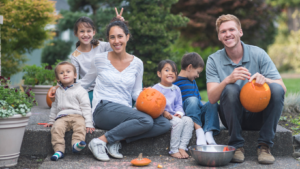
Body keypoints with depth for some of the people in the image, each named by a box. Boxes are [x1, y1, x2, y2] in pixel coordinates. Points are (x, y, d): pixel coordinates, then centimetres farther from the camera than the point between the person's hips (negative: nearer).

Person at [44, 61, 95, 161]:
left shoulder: (80, 90, 6)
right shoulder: (57, 91, 22)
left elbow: (86, 107, 1)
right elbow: (54, 107, 33)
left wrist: (88, 123, -9)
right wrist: (51, 121, 29)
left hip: (77, 115, -3)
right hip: (62, 117, 3)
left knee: (80, 126, -36)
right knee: (56, 128, -29)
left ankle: (77, 144, -54)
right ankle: (59, 150, -34)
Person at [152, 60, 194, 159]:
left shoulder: (176, 89, 14)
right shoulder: (156, 89, -4)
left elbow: (178, 104, 13)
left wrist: (179, 113, -8)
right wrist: (163, 112, -23)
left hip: (174, 116, 6)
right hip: (161, 117, -6)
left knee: (189, 120, -18)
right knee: (178, 122, -30)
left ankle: (182, 148, -19)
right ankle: (173, 150, -22)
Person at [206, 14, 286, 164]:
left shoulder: (258, 54, -4)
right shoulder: (214, 60, -3)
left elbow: (282, 88, -10)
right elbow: (212, 98, -14)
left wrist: (264, 79, -32)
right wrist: (228, 79, -33)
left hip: (258, 115, 1)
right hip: (233, 117, -1)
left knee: (276, 89, -25)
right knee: (230, 89, -30)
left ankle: (264, 146, -14)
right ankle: (237, 146, -15)